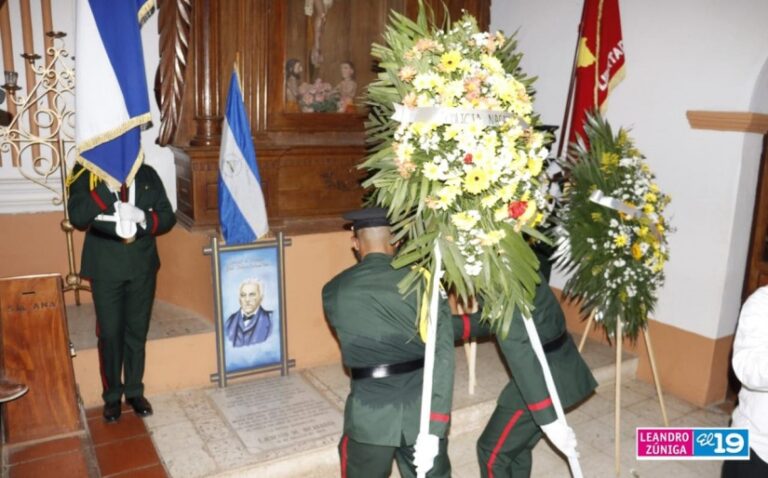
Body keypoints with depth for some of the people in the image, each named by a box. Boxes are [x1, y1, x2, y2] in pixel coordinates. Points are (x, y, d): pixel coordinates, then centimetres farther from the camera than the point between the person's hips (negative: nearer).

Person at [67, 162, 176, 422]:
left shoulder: (147, 174, 5)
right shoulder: (86, 174, -3)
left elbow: (167, 217, 2)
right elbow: (78, 218, -17)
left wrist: (143, 218, -17)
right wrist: (107, 184, -23)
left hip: (142, 266, 2)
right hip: (105, 268, -2)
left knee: (137, 331, 12)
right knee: (109, 333, 6)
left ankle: (135, 391, 27)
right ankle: (112, 396, 23)